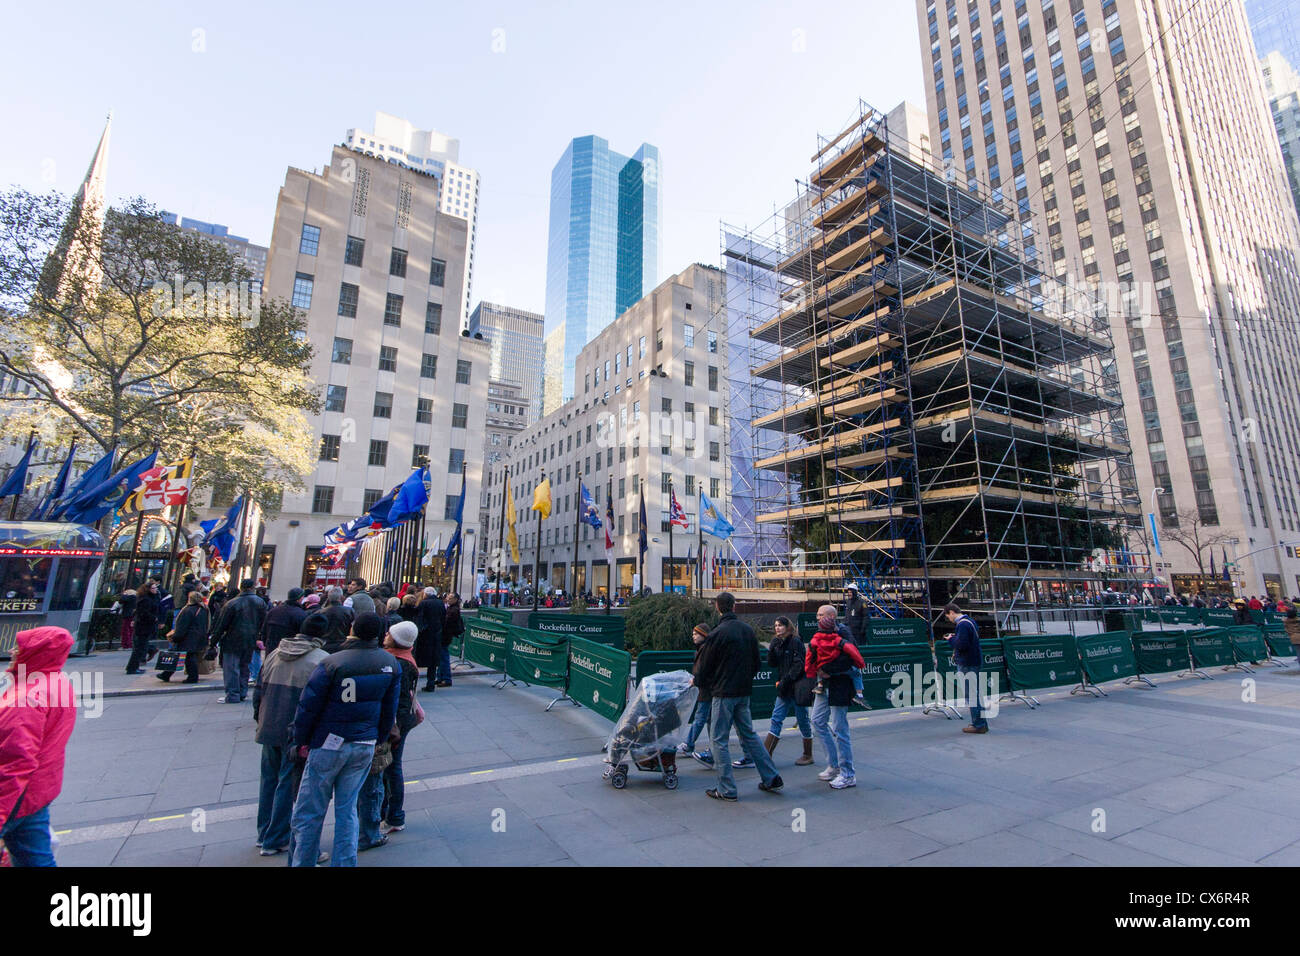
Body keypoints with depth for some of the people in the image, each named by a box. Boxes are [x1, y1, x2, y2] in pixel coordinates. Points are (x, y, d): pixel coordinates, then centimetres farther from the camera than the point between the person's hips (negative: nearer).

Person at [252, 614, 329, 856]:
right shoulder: (322, 660, -15)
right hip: (297, 734, -6)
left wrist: (260, 719, 22)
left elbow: (258, 689, 12)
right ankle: (274, 841, 17)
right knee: (288, 785, 7)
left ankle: (264, 834, 33)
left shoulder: (274, 654, 6)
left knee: (269, 781, 20)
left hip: (269, 730, 6)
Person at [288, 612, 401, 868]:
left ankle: (302, 862, 19)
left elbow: (308, 706, -10)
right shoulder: (391, 664, -3)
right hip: (365, 746, 4)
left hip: (329, 745, -4)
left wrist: (301, 741, 5)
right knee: (347, 809, 16)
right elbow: (389, 710, 5)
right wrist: (378, 739, 17)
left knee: (309, 813, 10)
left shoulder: (331, 664, -16)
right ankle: (344, 862, 21)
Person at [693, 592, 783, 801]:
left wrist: (696, 681, 11)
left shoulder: (717, 634, -16)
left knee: (719, 740, 4)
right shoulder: (748, 630, 4)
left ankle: (726, 789, 9)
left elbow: (706, 666, -8)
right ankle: (771, 778, 23)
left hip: (724, 693, -7)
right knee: (748, 734, 19)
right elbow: (756, 663, 11)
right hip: (744, 692, 7)